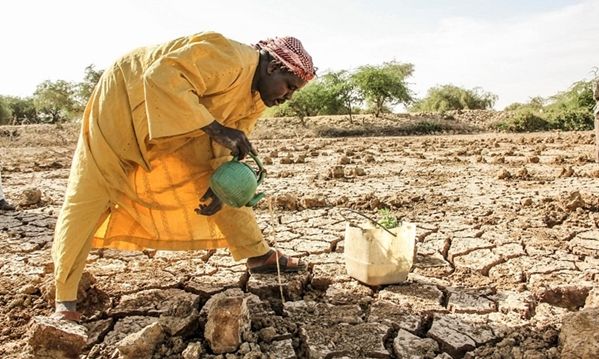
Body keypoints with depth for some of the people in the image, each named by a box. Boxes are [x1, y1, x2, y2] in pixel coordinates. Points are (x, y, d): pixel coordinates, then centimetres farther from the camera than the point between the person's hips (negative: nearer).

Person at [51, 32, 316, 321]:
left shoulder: (256, 99, -3)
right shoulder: (229, 59, -32)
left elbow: (229, 145, -4)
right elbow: (162, 77, -41)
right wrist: (215, 128, -44)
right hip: (125, 98, -8)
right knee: (89, 195, -6)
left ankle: (258, 255, 11)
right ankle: (65, 299, 4)